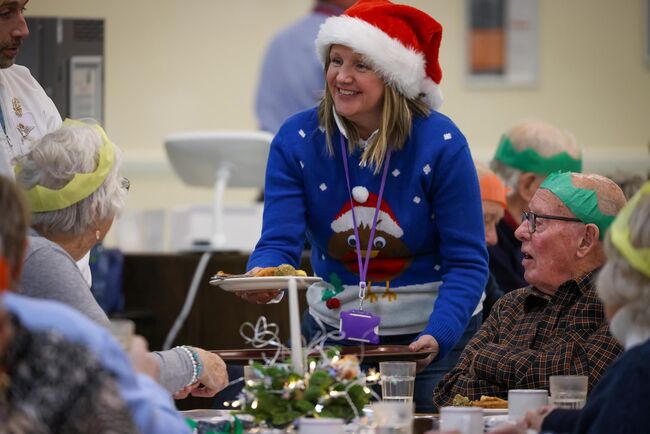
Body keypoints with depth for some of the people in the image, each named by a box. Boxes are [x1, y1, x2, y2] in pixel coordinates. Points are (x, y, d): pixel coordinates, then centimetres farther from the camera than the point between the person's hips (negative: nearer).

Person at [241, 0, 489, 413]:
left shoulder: (441, 143, -15)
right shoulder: (296, 140, -8)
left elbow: (467, 263, -15)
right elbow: (280, 242, -14)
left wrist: (438, 336, -31)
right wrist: (262, 277, -39)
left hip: (434, 334, -2)